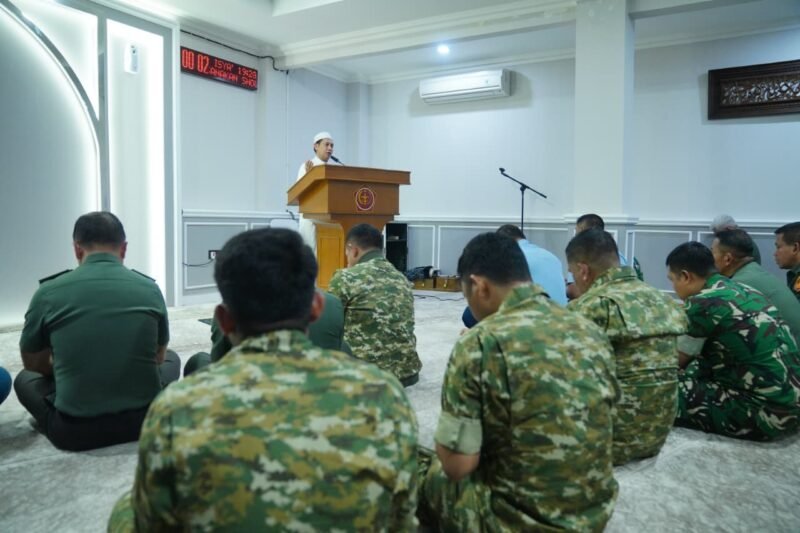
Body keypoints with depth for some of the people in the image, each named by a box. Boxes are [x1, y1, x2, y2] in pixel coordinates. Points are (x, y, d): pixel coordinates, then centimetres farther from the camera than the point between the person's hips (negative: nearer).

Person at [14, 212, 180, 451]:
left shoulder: (49, 292, -4)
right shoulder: (150, 289, -1)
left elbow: (33, 364, 14)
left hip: (73, 431, 1)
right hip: (144, 421, 0)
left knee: (26, 378, 30)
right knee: (171, 359, 29)